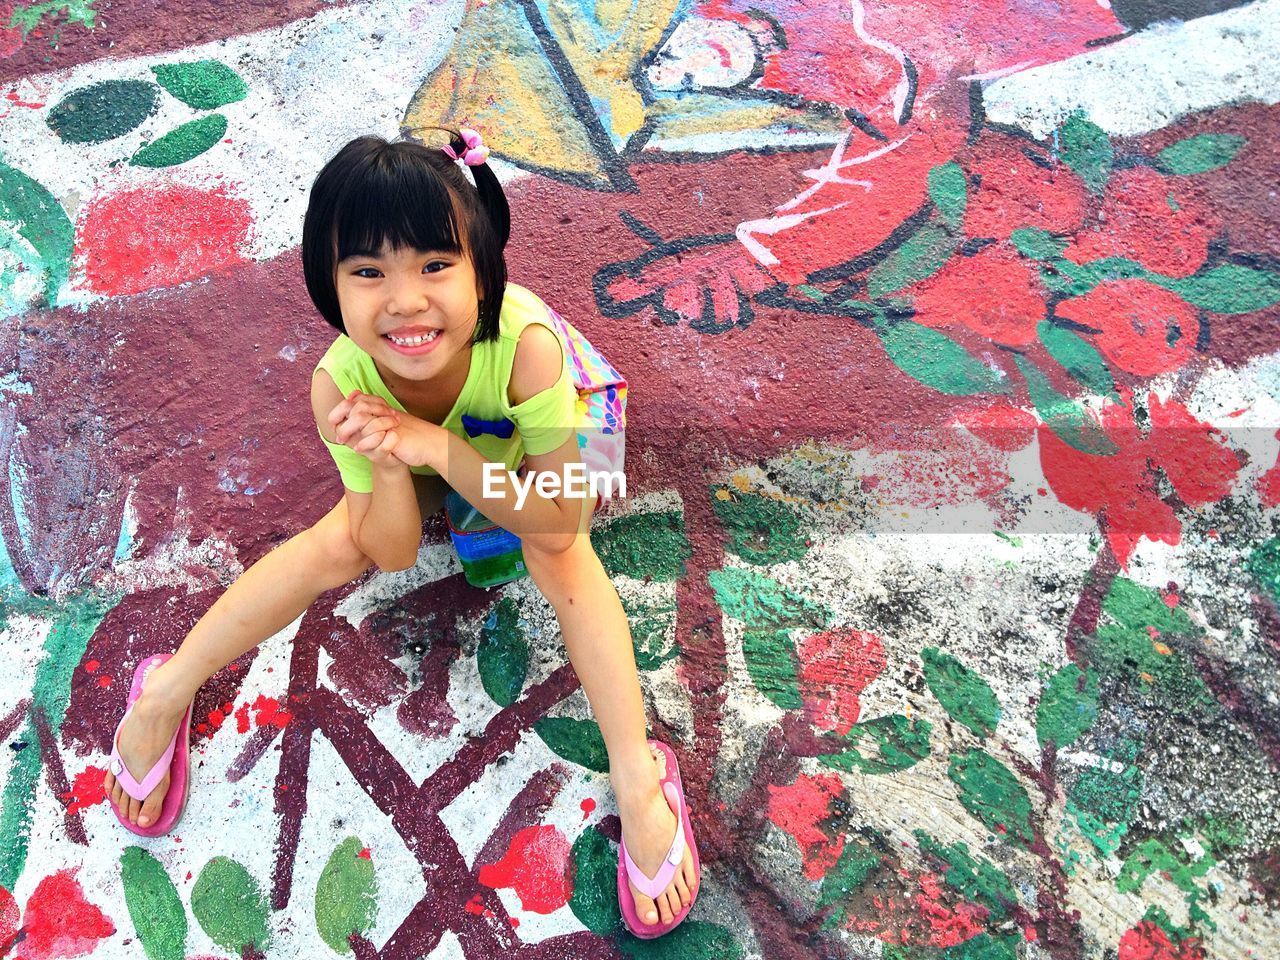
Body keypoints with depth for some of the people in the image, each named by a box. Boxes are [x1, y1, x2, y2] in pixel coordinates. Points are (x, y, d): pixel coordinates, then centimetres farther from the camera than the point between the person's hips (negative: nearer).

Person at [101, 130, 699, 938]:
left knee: (563, 559, -30)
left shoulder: (527, 347, -44)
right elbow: (393, 553, -24)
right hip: (433, 446, 2)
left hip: (556, 427, -2)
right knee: (335, 547, -14)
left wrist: (436, 447, -45)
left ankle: (639, 780, -21)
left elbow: (556, 526, -35)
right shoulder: (341, 383, -35)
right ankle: (164, 696, 7)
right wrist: (393, 465, -44)